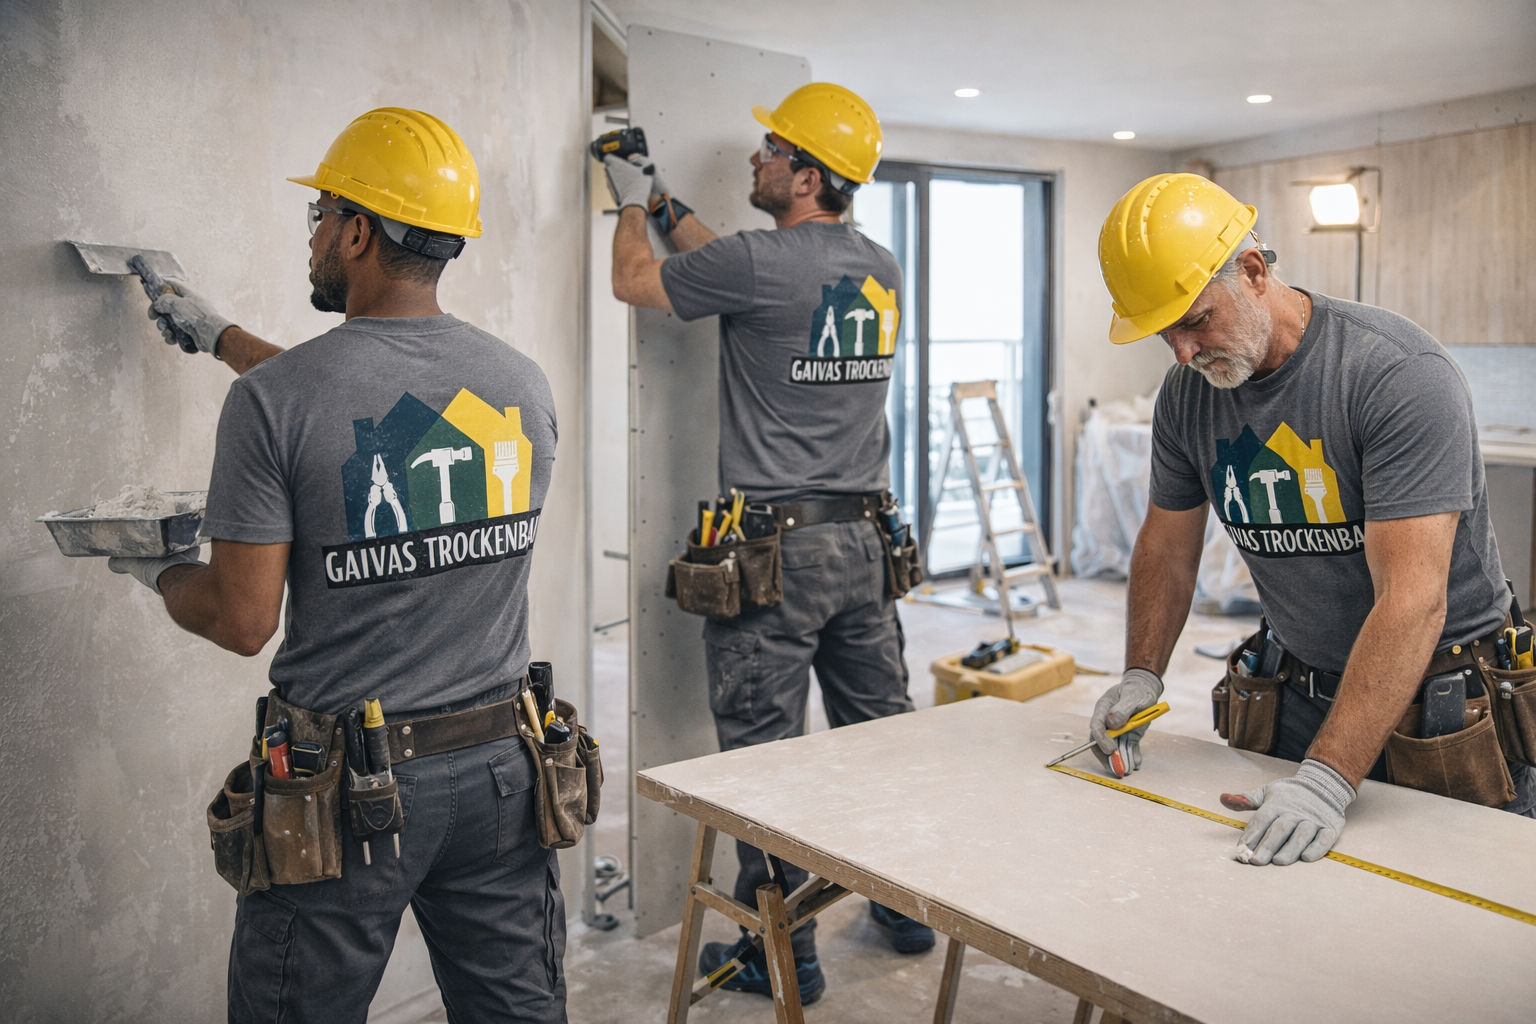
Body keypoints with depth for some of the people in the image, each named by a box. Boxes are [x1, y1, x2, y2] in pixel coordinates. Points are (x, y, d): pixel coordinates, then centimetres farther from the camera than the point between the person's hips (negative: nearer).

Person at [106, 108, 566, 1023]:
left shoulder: (275, 399, -15)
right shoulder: (525, 383, 1)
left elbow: (242, 622, -11)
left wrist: (157, 571, 11)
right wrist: (220, 336, 30)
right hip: (498, 773, 4)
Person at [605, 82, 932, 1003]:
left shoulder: (760, 263, -13)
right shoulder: (882, 270, 9)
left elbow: (634, 281, 3)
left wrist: (634, 204, 23)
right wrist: (667, 204, 28)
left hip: (775, 547, -7)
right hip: (866, 540, 8)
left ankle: (784, 954, 16)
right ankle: (908, 905, 33)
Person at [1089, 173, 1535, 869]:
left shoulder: (1400, 374, -24)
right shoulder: (1187, 393, -4)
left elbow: (1412, 598, -31)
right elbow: (1167, 546, 10)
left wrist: (1326, 779, -36)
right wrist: (1141, 675, -2)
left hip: (1441, 697, -4)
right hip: (1297, 693, 5)